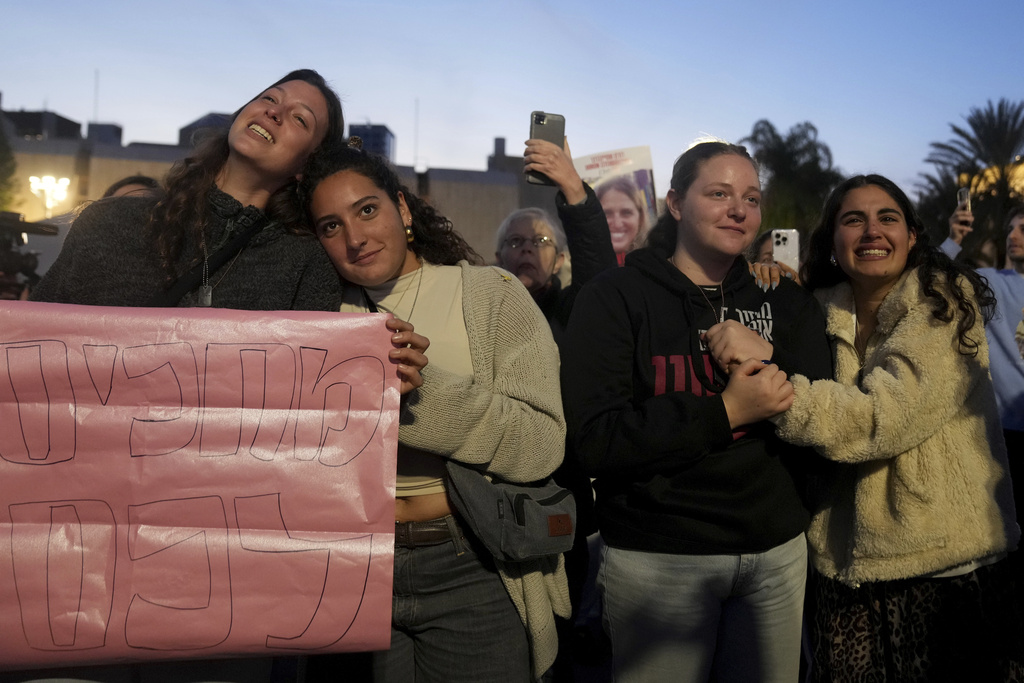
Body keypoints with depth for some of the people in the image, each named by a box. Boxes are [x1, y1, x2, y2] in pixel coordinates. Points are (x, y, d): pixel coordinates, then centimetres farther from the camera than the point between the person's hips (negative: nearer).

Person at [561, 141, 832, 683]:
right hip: (657, 557, -4)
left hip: (777, 552, 4)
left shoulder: (784, 303, 8)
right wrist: (725, 413, -23)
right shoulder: (615, 298, -6)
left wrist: (761, 358, -17)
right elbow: (595, 440, -17)